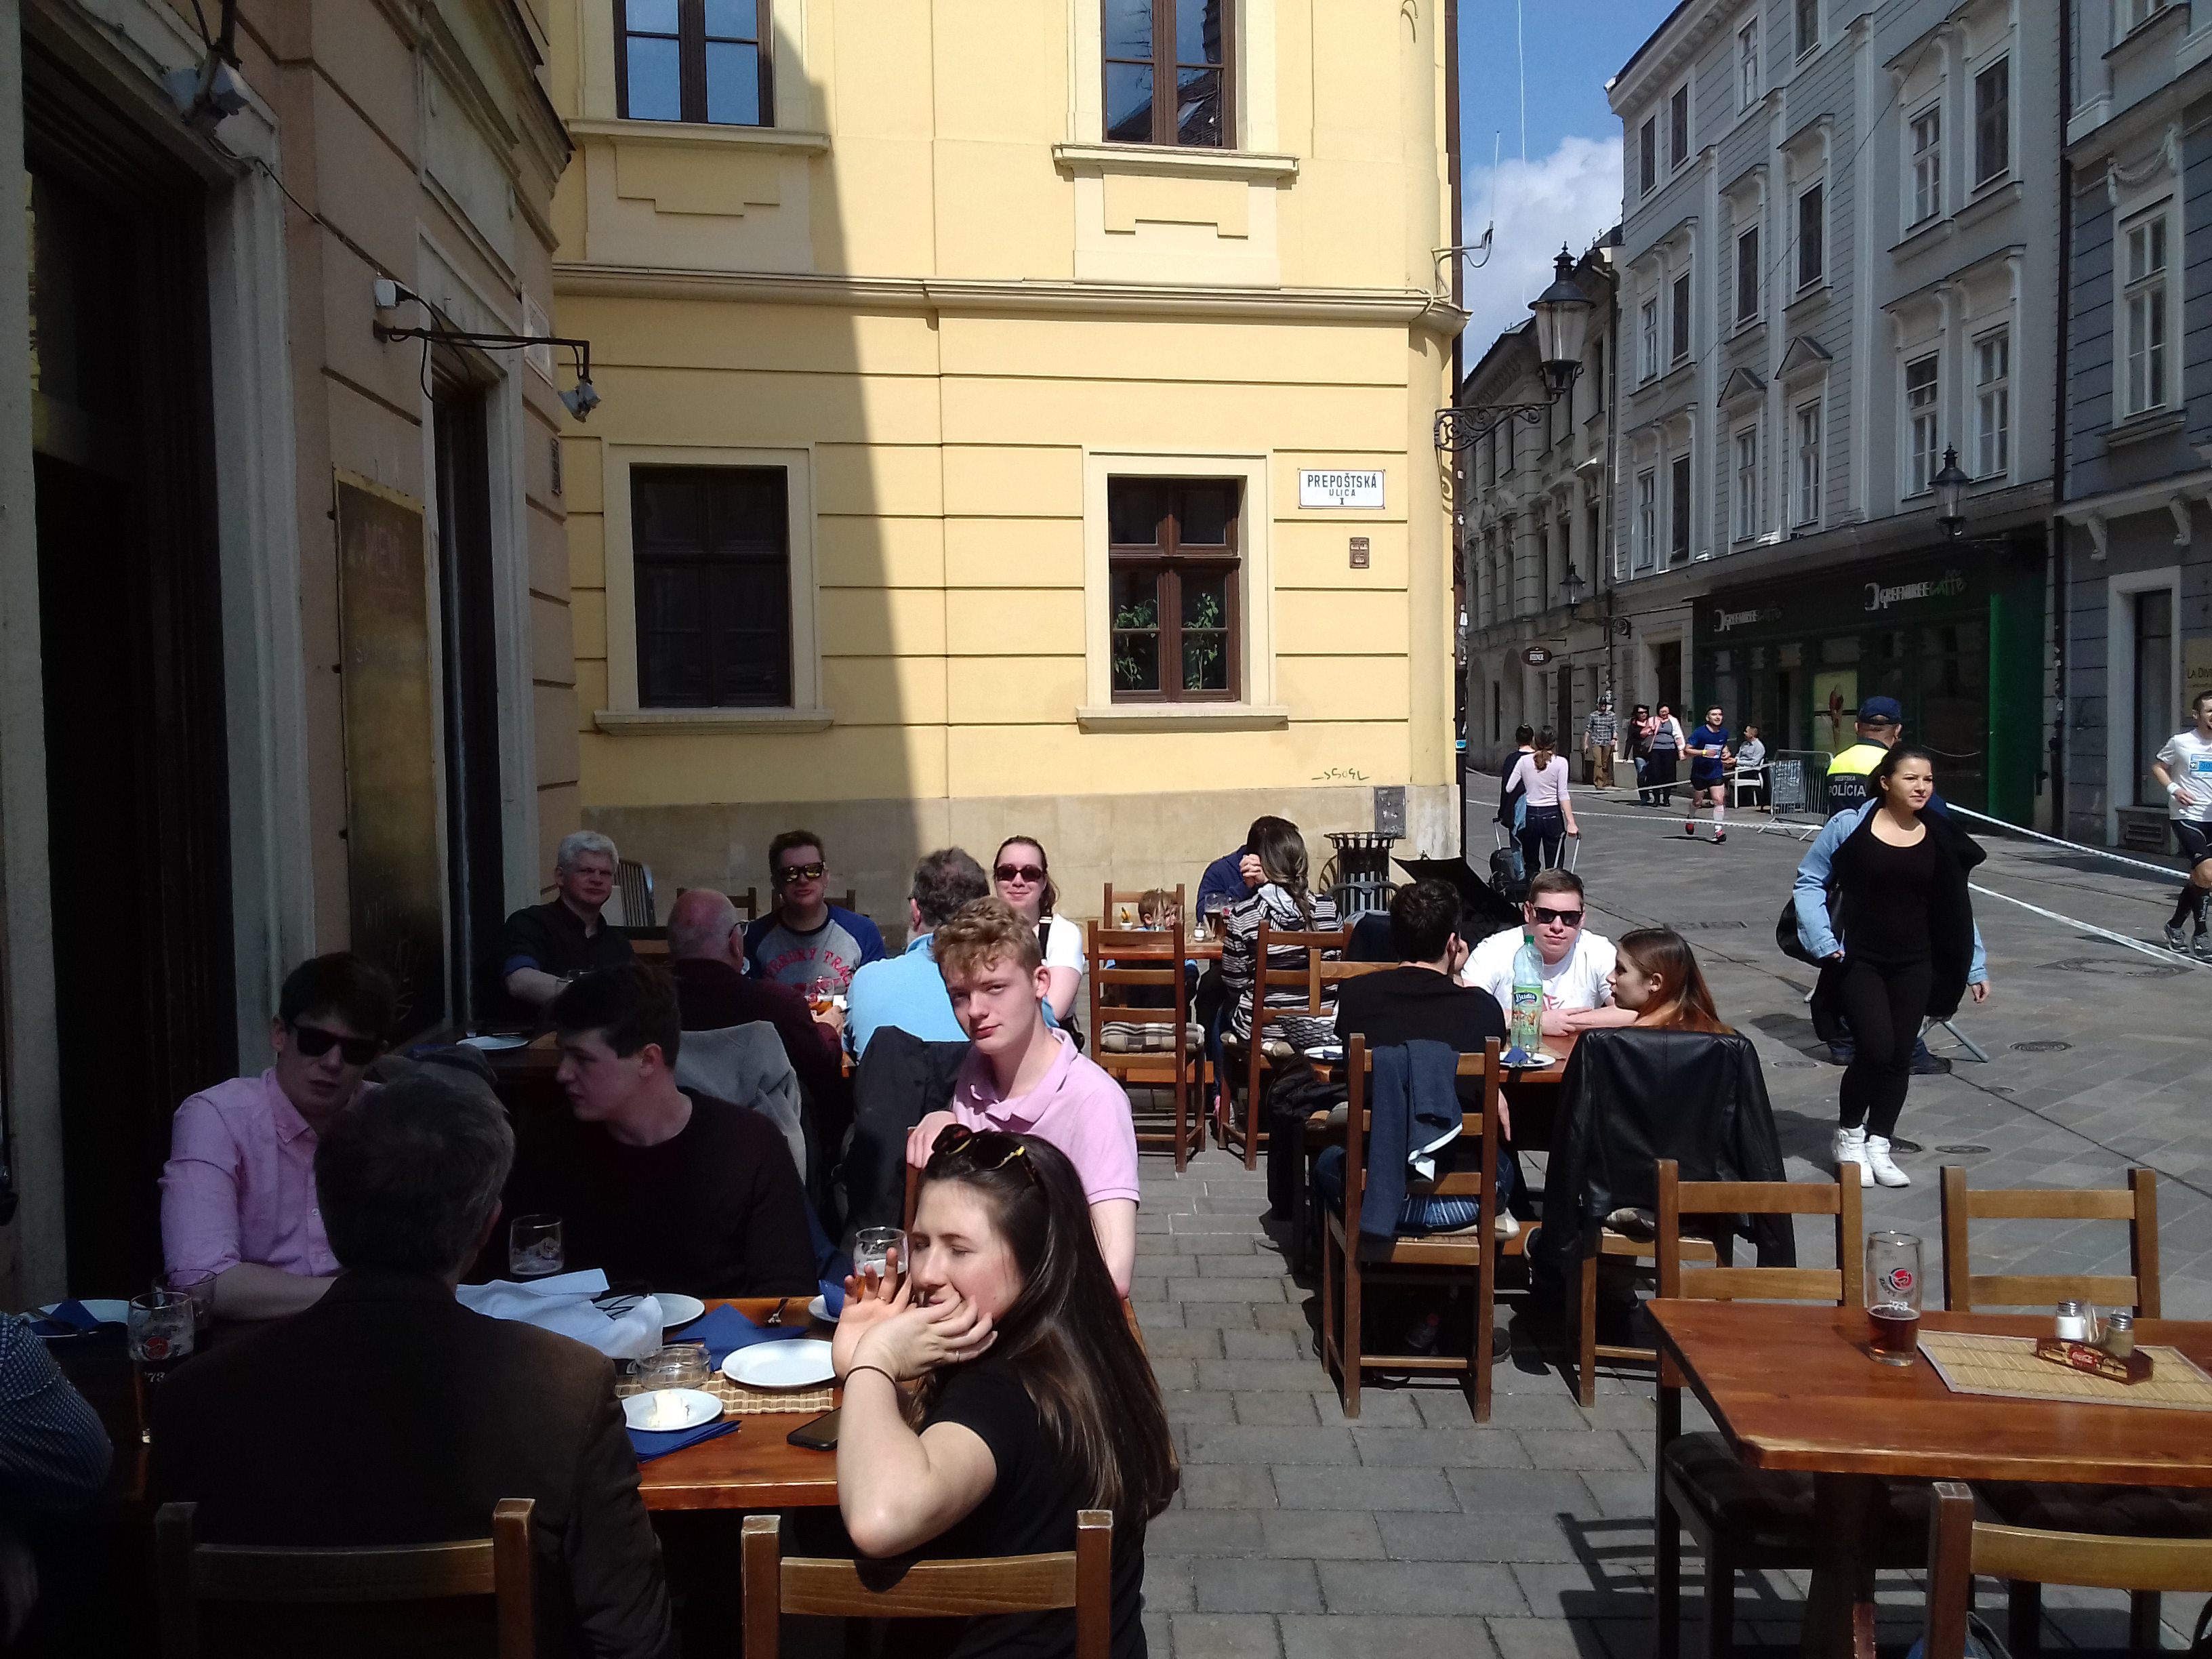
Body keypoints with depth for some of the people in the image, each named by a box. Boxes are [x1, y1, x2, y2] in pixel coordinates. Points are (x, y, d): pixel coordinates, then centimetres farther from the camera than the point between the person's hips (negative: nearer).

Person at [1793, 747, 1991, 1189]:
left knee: (1899, 1057, 5)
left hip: (1914, 965, 4)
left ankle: (1878, 1145, 21)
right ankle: (1849, 1135, 11)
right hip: (1858, 959, -4)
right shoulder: (1850, 825, -8)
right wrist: (1823, 939, -11)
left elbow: (1958, 908, 10)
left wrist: (1976, 967, 9)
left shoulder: (1940, 839, 2)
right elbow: (1810, 879, -1)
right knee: (1875, 1049, -13)